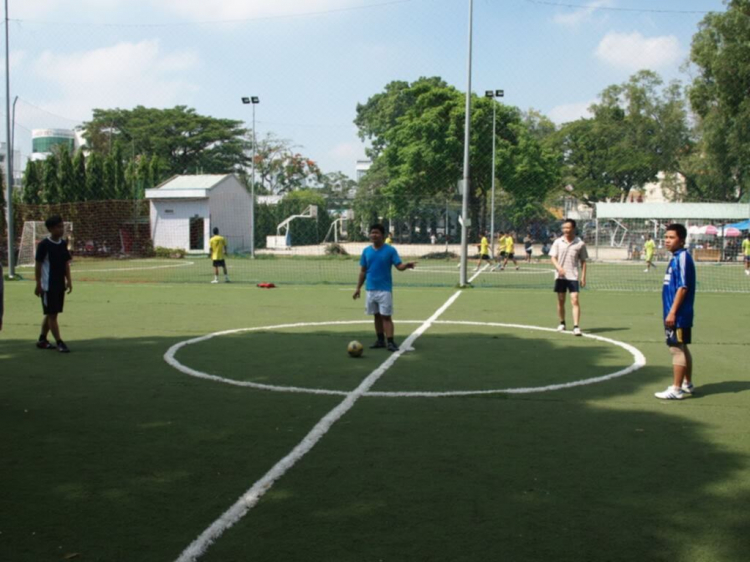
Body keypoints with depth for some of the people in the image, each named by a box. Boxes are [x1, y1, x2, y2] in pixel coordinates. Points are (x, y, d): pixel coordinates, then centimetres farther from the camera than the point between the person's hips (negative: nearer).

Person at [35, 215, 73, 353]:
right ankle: (59, 343, -3)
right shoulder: (44, 245, -12)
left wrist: (68, 280, 6)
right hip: (48, 286, -7)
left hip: (60, 285, 7)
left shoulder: (63, 243, 7)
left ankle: (42, 340, 26)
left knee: (50, 314, 14)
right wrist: (38, 285, -12)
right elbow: (38, 265, -10)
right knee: (52, 314, -4)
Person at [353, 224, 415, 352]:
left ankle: (390, 342, -6)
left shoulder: (390, 250, -5)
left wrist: (406, 265, -35)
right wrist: (358, 287, 8)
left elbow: (399, 266, -13)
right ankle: (380, 340, 20)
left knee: (386, 316, -6)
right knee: (377, 315, 11)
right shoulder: (366, 251, 7)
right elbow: (363, 271, 11)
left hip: (385, 289, -4)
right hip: (371, 289, 4)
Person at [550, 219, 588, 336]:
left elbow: (583, 261, 6)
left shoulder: (580, 243, 1)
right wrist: (558, 267, -18)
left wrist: (583, 277, 0)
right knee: (561, 301, 10)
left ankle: (576, 326, -14)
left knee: (575, 300, -12)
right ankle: (562, 323, 26)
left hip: (573, 276, -2)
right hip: (560, 276, 2)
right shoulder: (558, 242, 4)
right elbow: (553, 258, 2)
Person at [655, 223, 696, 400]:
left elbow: (683, 287, -20)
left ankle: (676, 389, 0)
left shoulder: (683, 258, -15)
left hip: (678, 315, -10)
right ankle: (687, 384, 28)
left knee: (677, 349, -5)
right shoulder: (676, 258, 14)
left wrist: (672, 312, -21)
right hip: (676, 314, 10)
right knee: (682, 349, 17)